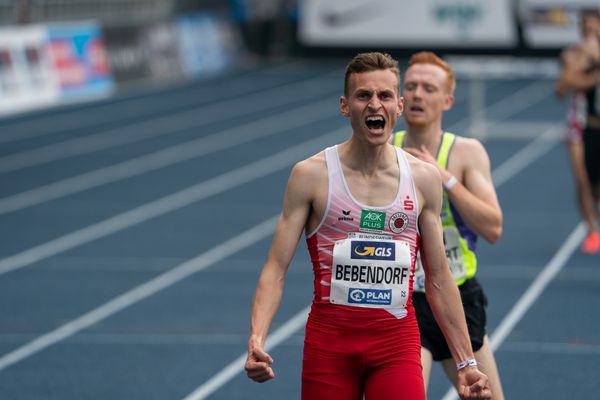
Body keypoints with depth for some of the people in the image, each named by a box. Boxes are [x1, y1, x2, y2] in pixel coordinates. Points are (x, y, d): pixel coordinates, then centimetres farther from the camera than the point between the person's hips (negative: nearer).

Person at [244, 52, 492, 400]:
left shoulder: (424, 178, 4)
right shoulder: (311, 175, -3)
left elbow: (439, 279, 11)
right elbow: (276, 268, -5)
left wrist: (466, 362, 8)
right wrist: (257, 340, -20)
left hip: (397, 343, 1)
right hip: (329, 339, -1)